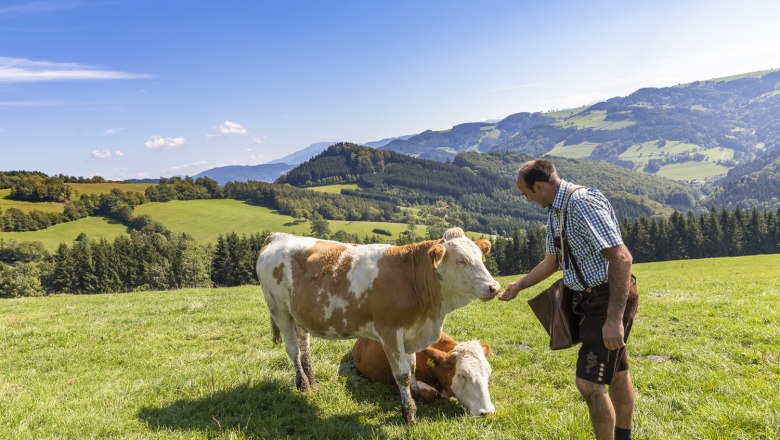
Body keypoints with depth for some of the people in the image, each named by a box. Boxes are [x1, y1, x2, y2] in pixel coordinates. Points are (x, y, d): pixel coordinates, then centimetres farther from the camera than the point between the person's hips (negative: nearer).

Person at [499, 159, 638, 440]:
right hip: (592, 300, 10)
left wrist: (614, 319, -28)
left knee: (589, 383, -7)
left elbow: (621, 257, -27)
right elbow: (552, 261, 23)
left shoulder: (583, 203, -22)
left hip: (610, 298, -10)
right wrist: (519, 286, 24)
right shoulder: (556, 211, 9)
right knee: (616, 372, 22)